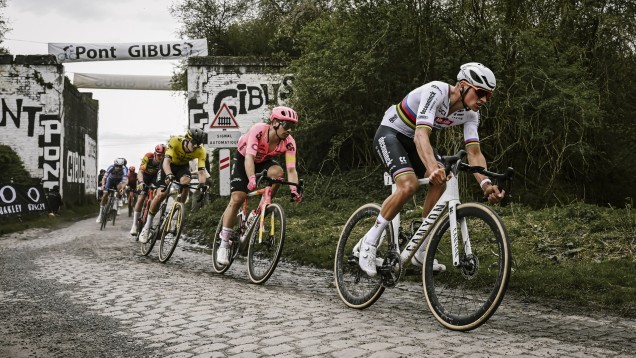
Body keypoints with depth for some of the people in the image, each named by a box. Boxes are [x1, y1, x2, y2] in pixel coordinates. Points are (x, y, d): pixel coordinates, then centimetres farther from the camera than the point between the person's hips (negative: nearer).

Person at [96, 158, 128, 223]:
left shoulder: (124, 169, -36)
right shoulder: (111, 167, -33)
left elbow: (125, 180, -46)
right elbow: (104, 177, -37)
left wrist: (122, 188, -63)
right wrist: (103, 185, -55)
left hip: (119, 180, -1)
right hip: (111, 179, 1)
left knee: (119, 187, -35)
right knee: (105, 195, -10)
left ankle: (116, 203, -14)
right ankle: (100, 215, 0)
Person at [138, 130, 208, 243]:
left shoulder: (200, 151, -27)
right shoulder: (175, 141, -34)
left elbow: (201, 170, -32)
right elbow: (166, 161, -44)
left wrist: (202, 183, -53)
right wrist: (169, 175, -63)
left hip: (183, 166, 2)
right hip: (169, 165, -2)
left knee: (186, 181, -32)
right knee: (160, 195, -13)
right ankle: (147, 227, 3)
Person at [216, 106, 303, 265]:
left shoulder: (289, 142, -24)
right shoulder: (258, 130, -35)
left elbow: (291, 169, -28)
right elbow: (249, 157, -44)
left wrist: (294, 190, -44)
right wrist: (252, 179, -59)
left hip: (263, 161, 3)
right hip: (242, 159, -3)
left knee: (277, 172, -30)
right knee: (237, 198, -16)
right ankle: (224, 244, -6)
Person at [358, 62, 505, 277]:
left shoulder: (470, 114, -10)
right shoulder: (436, 92, -32)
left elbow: (474, 153, -15)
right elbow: (421, 134, -43)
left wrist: (486, 184, -33)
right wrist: (433, 167, -60)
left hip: (413, 140, 7)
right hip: (390, 133, -7)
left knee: (441, 182, -15)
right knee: (409, 185, -29)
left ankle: (420, 253, -2)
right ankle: (370, 241, -13)